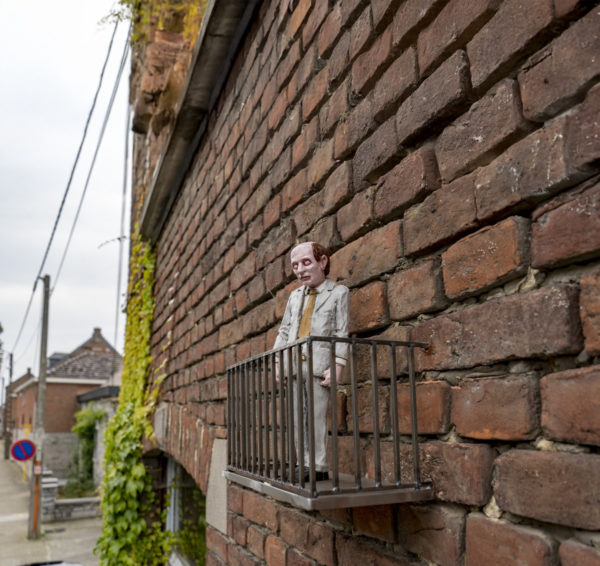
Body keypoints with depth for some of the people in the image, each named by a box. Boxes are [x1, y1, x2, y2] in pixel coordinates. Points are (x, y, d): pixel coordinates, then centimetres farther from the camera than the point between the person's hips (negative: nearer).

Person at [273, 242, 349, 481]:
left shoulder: (338, 292, 3)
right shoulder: (295, 295, 20)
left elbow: (341, 332, -4)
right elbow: (284, 330, 21)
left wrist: (337, 366, -13)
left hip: (318, 364, -5)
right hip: (294, 364, 6)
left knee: (317, 416, -6)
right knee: (298, 418, 6)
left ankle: (320, 468, 2)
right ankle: (307, 466, 14)